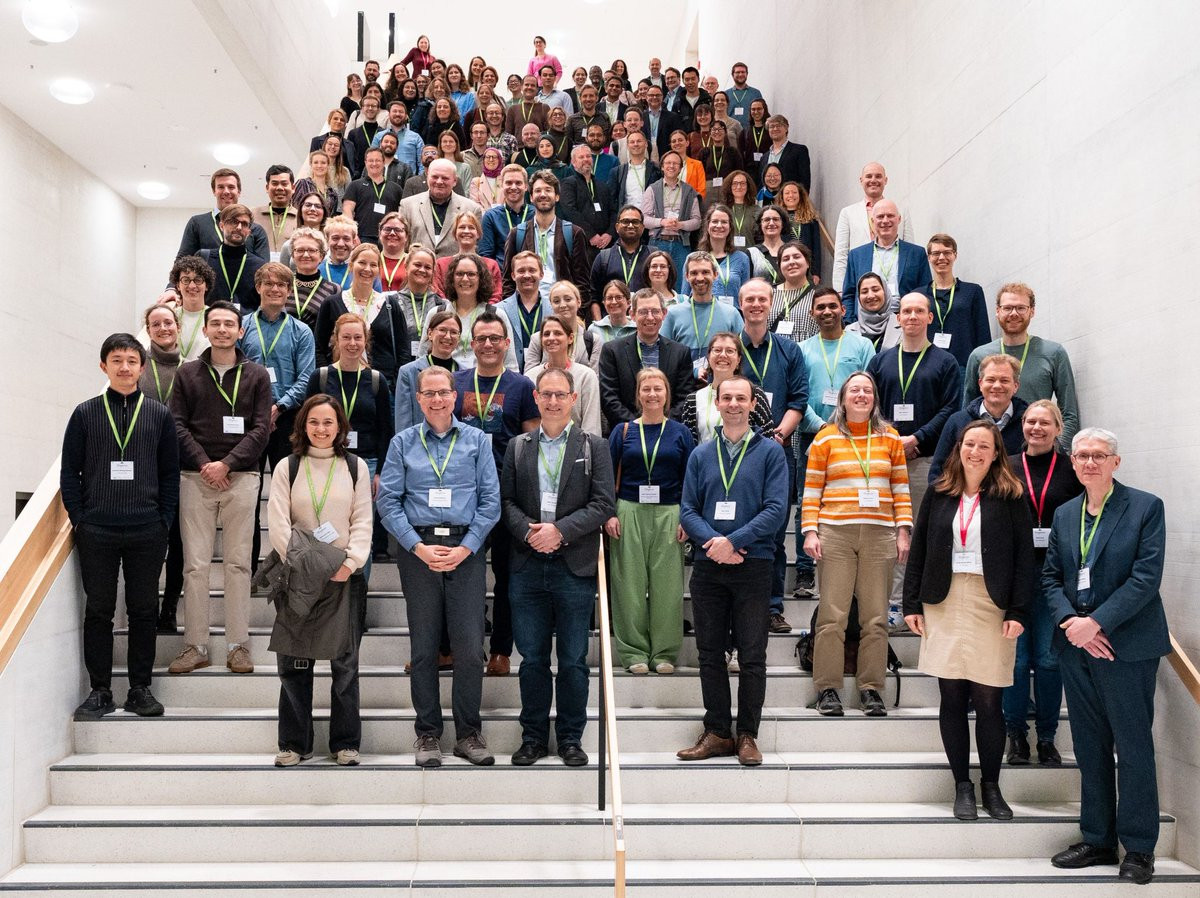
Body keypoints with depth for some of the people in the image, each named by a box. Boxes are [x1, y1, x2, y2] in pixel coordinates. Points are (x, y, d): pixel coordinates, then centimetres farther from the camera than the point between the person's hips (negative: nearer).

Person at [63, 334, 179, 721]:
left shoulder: (159, 414, 6)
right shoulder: (86, 413, 4)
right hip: (96, 532, 0)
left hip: (147, 532, 0)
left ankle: (140, 689, 16)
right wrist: (79, 518, -3)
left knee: (144, 611, 6)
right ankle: (100, 691, 15)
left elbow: (170, 473, 6)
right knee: (98, 611, 6)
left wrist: (164, 521, -1)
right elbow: (69, 472, 5)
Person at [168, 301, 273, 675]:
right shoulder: (187, 373, 10)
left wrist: (227, 464, -10)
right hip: (195, 478, 1)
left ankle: (238, 645, 8)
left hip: (241, 478, -1)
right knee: (195, 564, 1)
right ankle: (196, 645, 7)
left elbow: (261, 429, 0)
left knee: (238, 563, 2)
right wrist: (203, 464, -9)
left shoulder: (257, 375, 7)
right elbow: (177, 424, 4)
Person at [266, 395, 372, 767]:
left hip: (344, 576, 0)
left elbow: (363, 521, 4)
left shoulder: (355, 467, 8)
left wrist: (351, 562, -10)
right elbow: (277, 523, 0)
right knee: (294, 663, 3)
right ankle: (294, 743, 14)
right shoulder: (286, 467, 7)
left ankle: (345, 743, 12)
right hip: (298, 576, 0)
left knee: (345, 663, 2)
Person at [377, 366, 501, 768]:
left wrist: (465, 548, -7)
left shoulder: (476, 440, 7)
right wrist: (420, 547, -9)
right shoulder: (403, 443, 7)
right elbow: (388, 501, 2)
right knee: (423, 646, 4)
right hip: (418, 549, 0)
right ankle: (427, 734, 16)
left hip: (466, 549, 0)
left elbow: (491, 501, 2)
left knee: (470, 645, -3)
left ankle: (468, 733, 11)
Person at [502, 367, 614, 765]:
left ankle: (571, 738, 19)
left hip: (575, 567, -2)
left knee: (573, 661, 6)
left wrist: (560, 530, -15)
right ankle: (533, 737, 21)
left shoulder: (593, 446, 3)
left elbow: (603, 503, -4)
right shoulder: (517, 447, 10)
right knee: (532, 658, 9)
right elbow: (506, 500, 6)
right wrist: (528, 531, -12)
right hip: (527, 567, 2)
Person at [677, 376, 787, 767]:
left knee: (752, 655, 1)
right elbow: (687, 510, 6)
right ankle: (717, 732, 17)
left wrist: (733, 541, -17)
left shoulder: (770, 451, 2)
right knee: (710, 653, 7)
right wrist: (712, 541, -13)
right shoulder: (701, 455, 11)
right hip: (707, 568, 3)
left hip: (752, 564, -3)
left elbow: (775, 508, -8)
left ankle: (747, 734, 11)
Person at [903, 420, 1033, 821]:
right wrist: (911, 604, 4)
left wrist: (1017, 612, -8)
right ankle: (962, 786, 15)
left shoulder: (1010, 498, 2)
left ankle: (991, 787, 16)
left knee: (988, 701, -1)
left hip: (991, 606, -2)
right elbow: (918, 552, 9)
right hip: (944, 605, 2)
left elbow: (1023, 558, -1)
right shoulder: (938, 495, 8)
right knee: (952, 699, 4)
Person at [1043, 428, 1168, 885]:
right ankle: (1098, 839, 22)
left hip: (1126, 645, -5)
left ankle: (1138, 847, 15)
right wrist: (1070, 621, -9)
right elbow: (1050, 576, 9)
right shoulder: (1065, 514, 11)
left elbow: (1146, 577, -13)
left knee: (1133, 745, 3)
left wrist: (1096, 622, -18)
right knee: (1089, 746, 11)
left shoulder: (1146, 507, -4)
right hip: (1076, 644, 5)